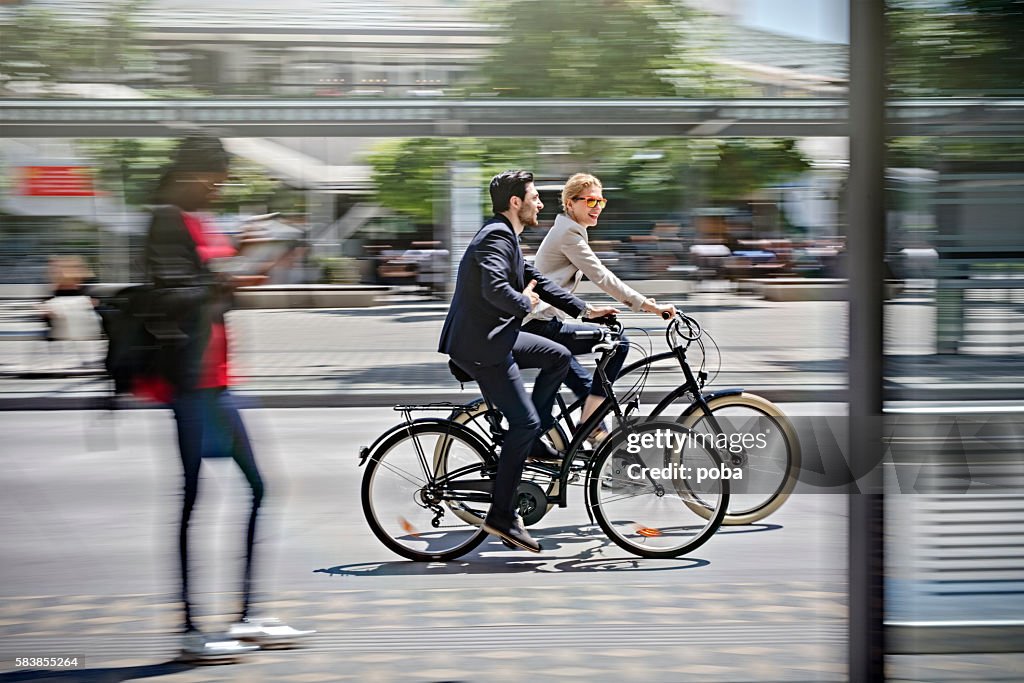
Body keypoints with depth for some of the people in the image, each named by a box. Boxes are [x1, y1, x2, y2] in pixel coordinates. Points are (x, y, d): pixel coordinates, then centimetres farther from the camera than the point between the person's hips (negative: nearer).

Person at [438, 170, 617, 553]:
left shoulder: (505, 237, 17)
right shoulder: (497, 237, -17)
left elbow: (535, 281, 23)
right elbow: (494, 287, -33)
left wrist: (583, 309, 19)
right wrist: (525, 303, -14)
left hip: (495, 337, 10)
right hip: (479, 346, -10)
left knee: (558, 357, 15)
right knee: (525, 422, -10)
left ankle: (530, 440, 16)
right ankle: (501, 516, -5)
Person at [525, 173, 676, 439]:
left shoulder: (569, 231, 20)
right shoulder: (569, 234, -12)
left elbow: (599, 276, 21)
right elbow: (602, 278, -17)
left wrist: (642, 301, 12)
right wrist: (648, 305, -17)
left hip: (541, 323, 11)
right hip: (542, 325, -11)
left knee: (586, 385, 20)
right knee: (617, 342, -15)